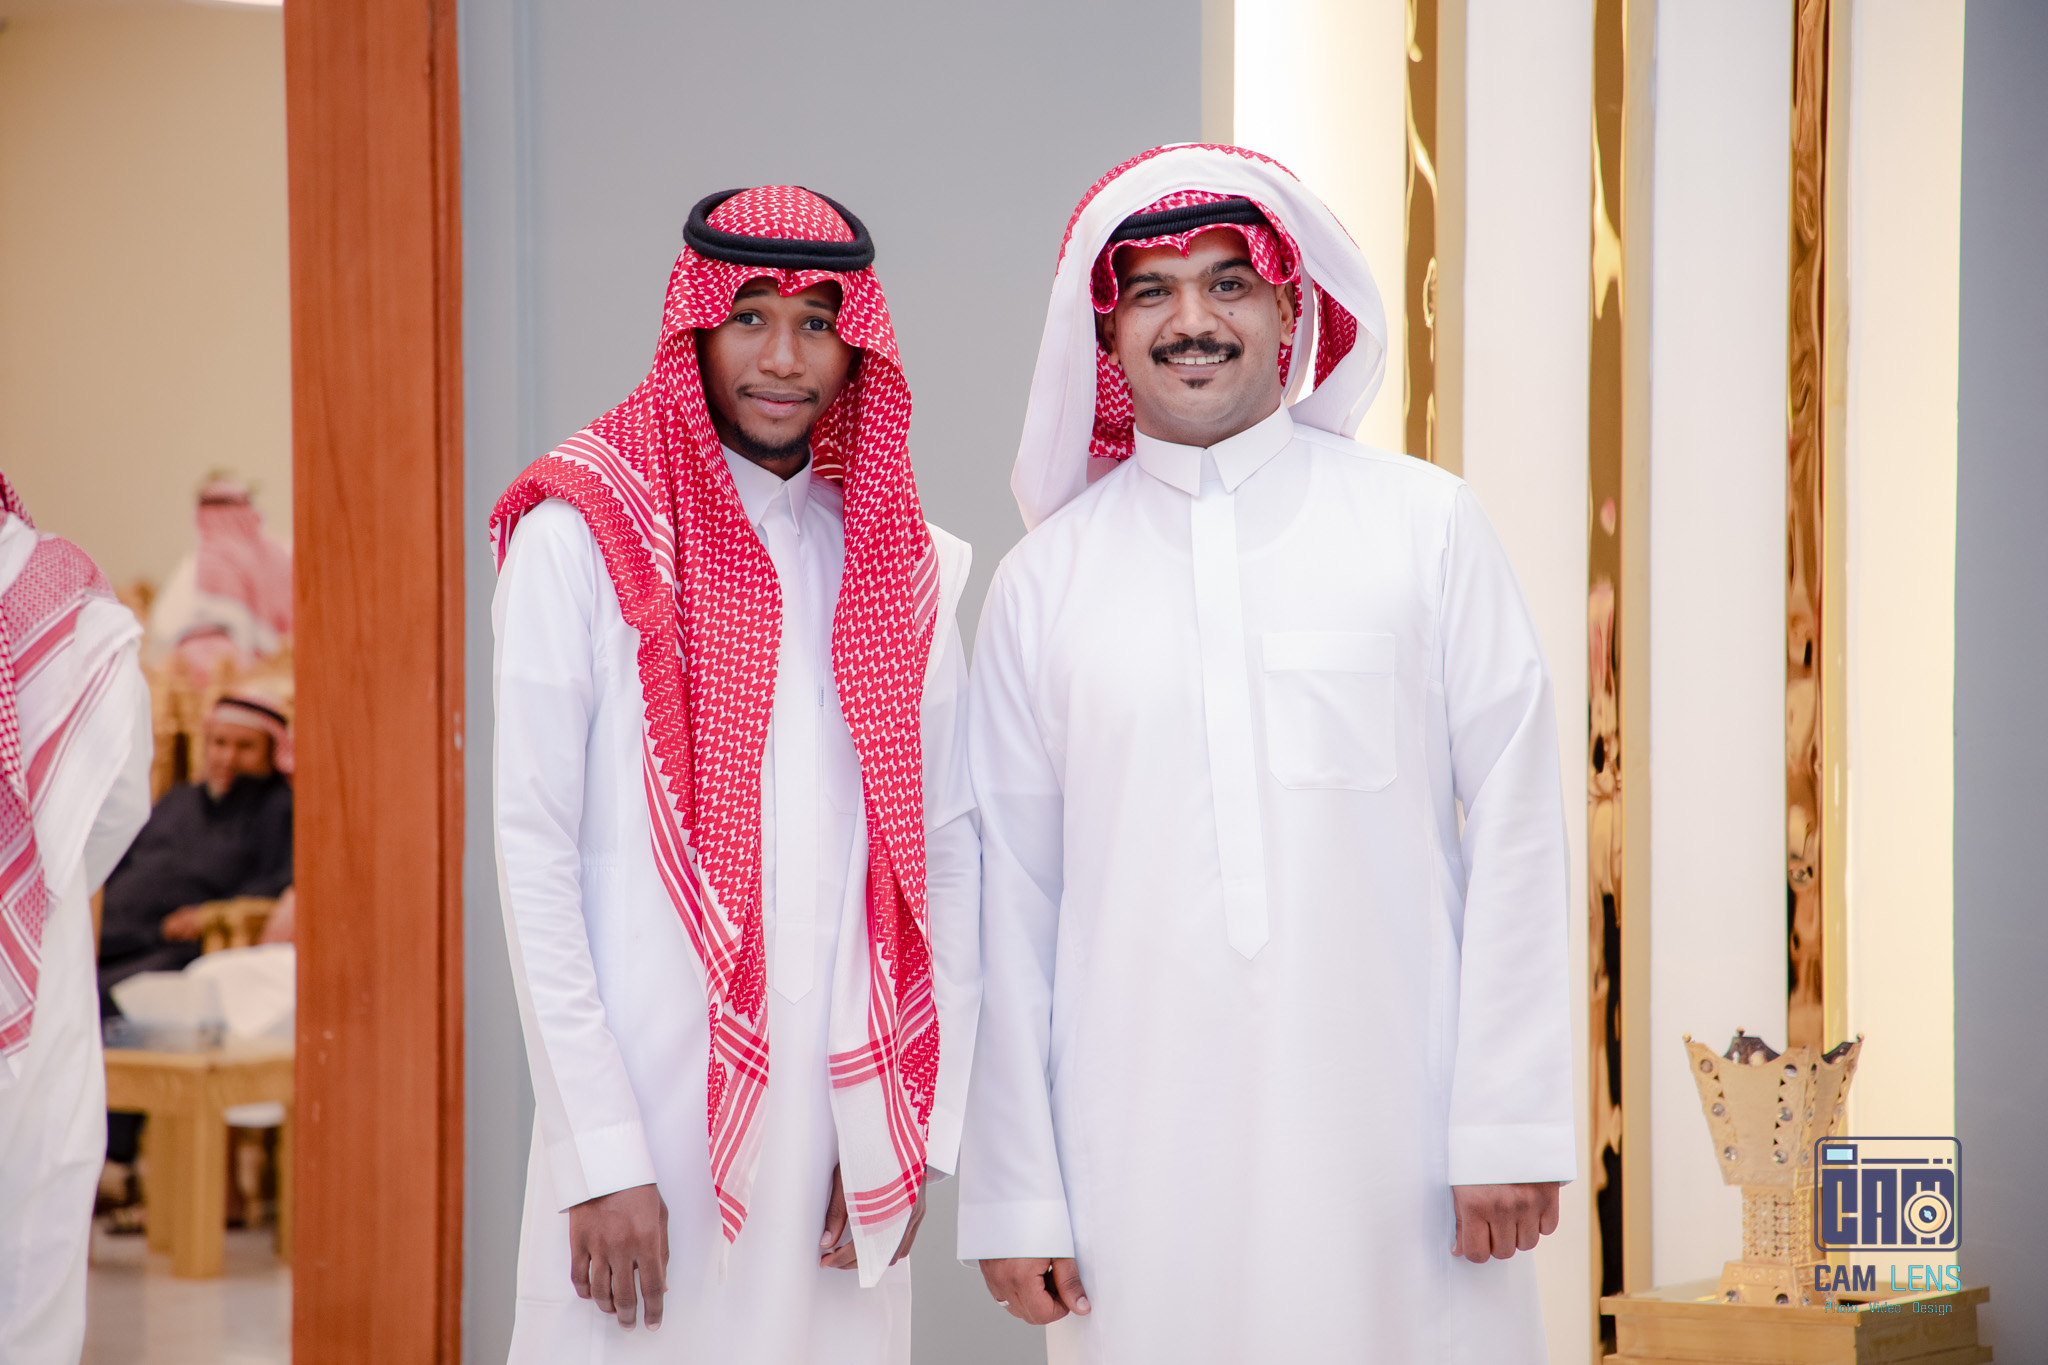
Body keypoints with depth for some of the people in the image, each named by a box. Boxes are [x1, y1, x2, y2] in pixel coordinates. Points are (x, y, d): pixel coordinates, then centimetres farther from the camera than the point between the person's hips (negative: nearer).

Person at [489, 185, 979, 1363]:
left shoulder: (904, 567, 10)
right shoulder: (583, 539, -3)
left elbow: (948, 848, 9)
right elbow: (535, 856, -7)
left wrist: (916, 1132, 1)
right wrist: (604, 1158, -12)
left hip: (846, 1128, 4)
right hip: (648, 1123, -4)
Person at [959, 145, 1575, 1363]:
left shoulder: (1426, 524, 4)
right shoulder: (1045, 581, 7)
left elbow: (1515, 832, 2)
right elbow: (1012, 900, 8)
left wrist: (1511, 1126, -4)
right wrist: (1015, 1198, 4)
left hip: (1391, 1127, -1)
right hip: (1146, 1160, 1)